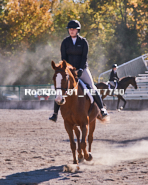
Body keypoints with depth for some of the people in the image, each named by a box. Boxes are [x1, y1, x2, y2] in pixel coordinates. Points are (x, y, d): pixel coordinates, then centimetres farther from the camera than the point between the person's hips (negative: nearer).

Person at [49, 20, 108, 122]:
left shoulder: (83, 41, -2)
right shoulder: (65, 42, 2)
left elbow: (84, 57, -6)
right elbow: (63, 57, -1)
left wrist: (81, 69, -18)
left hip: (82, 69, -1)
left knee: (92, 88, -11)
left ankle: (101, 108, -1)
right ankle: (55, 113, -5)